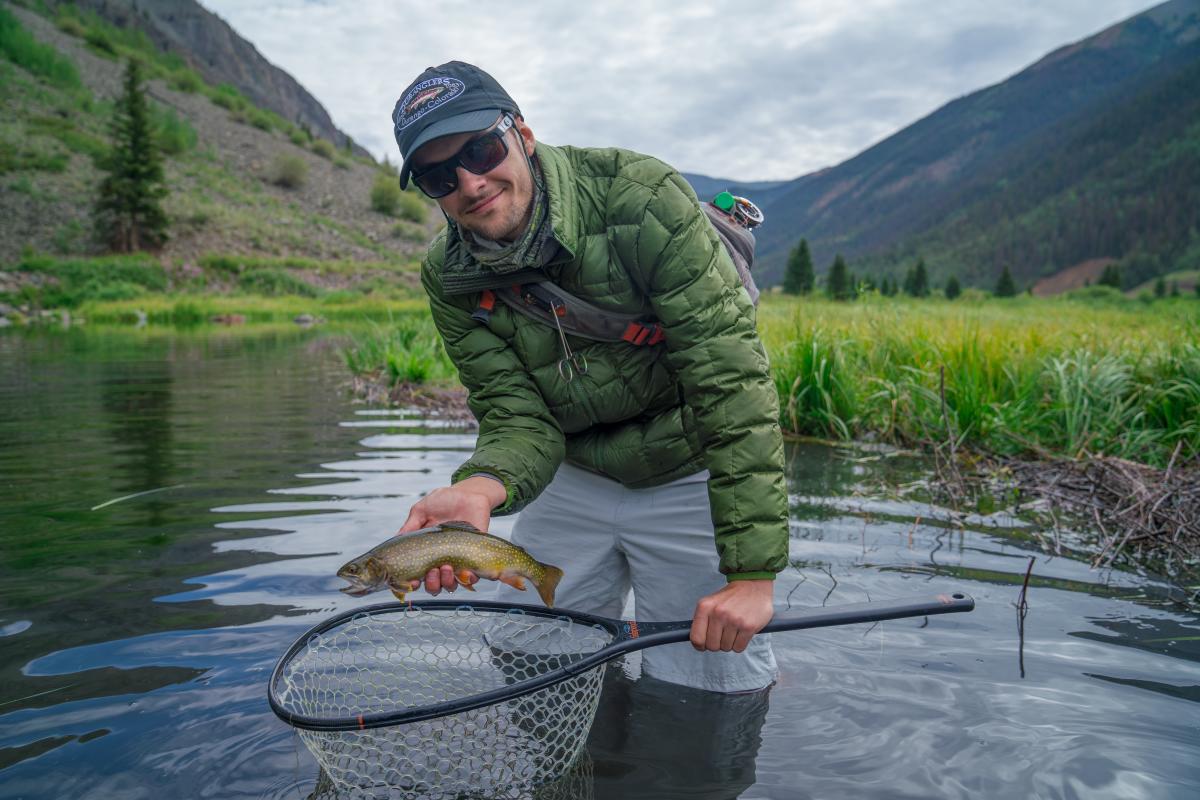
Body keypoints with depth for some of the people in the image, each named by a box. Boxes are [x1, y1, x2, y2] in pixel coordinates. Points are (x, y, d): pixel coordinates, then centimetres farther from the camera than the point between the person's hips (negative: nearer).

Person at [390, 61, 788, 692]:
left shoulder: (639, 197, -27)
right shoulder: (448, 277, -10)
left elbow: (732, 382, -29)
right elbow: (519, 418, -13)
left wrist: (752, 571, -32)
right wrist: (481, 488, -39)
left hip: (691, 475, -4)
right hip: (573, 479, 5)